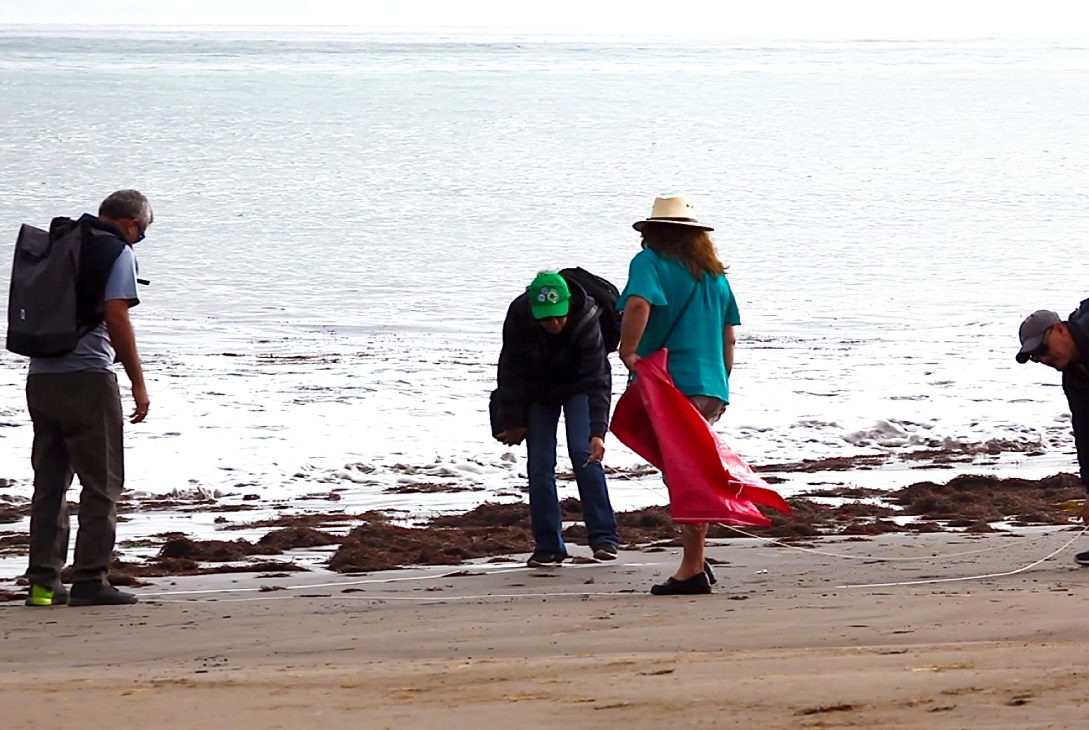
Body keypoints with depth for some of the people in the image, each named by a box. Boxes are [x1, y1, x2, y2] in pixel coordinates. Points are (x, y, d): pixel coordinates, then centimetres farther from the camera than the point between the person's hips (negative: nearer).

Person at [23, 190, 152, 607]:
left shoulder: (54, 243, 16)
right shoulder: (116, 251, -5)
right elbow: (116, 319, -14)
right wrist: (138, 383, -9)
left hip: (40, 377, 7)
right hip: (87, 377, -7)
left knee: (50, 484, 12)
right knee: (102, 484, 0)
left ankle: (43, 582, 10)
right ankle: (90, 581, -4)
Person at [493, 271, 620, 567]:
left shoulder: (584, 320, -32)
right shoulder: (518, 315, -26)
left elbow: (596, 380, -32)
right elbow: (511, 371, -13)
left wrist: (597, 432, -40)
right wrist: (513, 421, -9)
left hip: (578, 386, -2)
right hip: (538, 391, 2)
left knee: (583, 453, -20)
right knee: (539, 465, -6)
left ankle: (603, 536, -16)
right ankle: (548, 546, 1)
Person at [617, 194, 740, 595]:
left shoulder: (651, 261, -2)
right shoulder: (713, 271, 16)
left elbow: (638, 305, -23)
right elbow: (729, 336, 18)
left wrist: (627, 352, -16)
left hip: (673, 383, -6)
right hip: (712, 387, 6)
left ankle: (692, 568, -6)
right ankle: (697, 561, 18)